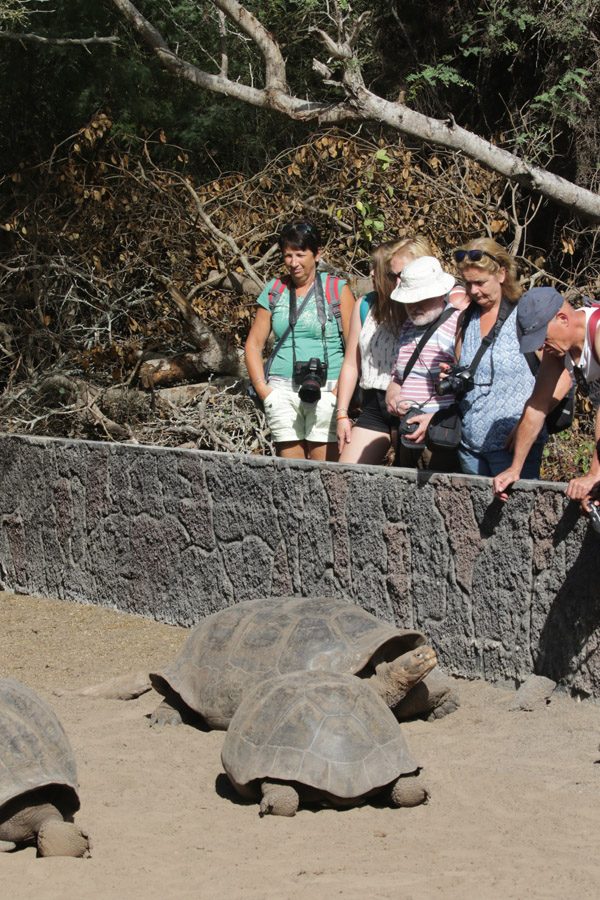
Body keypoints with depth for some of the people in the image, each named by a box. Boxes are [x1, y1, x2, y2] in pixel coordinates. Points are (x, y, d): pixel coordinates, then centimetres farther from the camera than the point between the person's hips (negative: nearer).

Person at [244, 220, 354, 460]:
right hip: (282, 392, 3)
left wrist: (340, 390, -11)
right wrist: (263, 389, 3)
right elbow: (253, 344, 15)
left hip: (326, 392, -3)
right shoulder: (274, 291, 12)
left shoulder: (337, 290, 2)